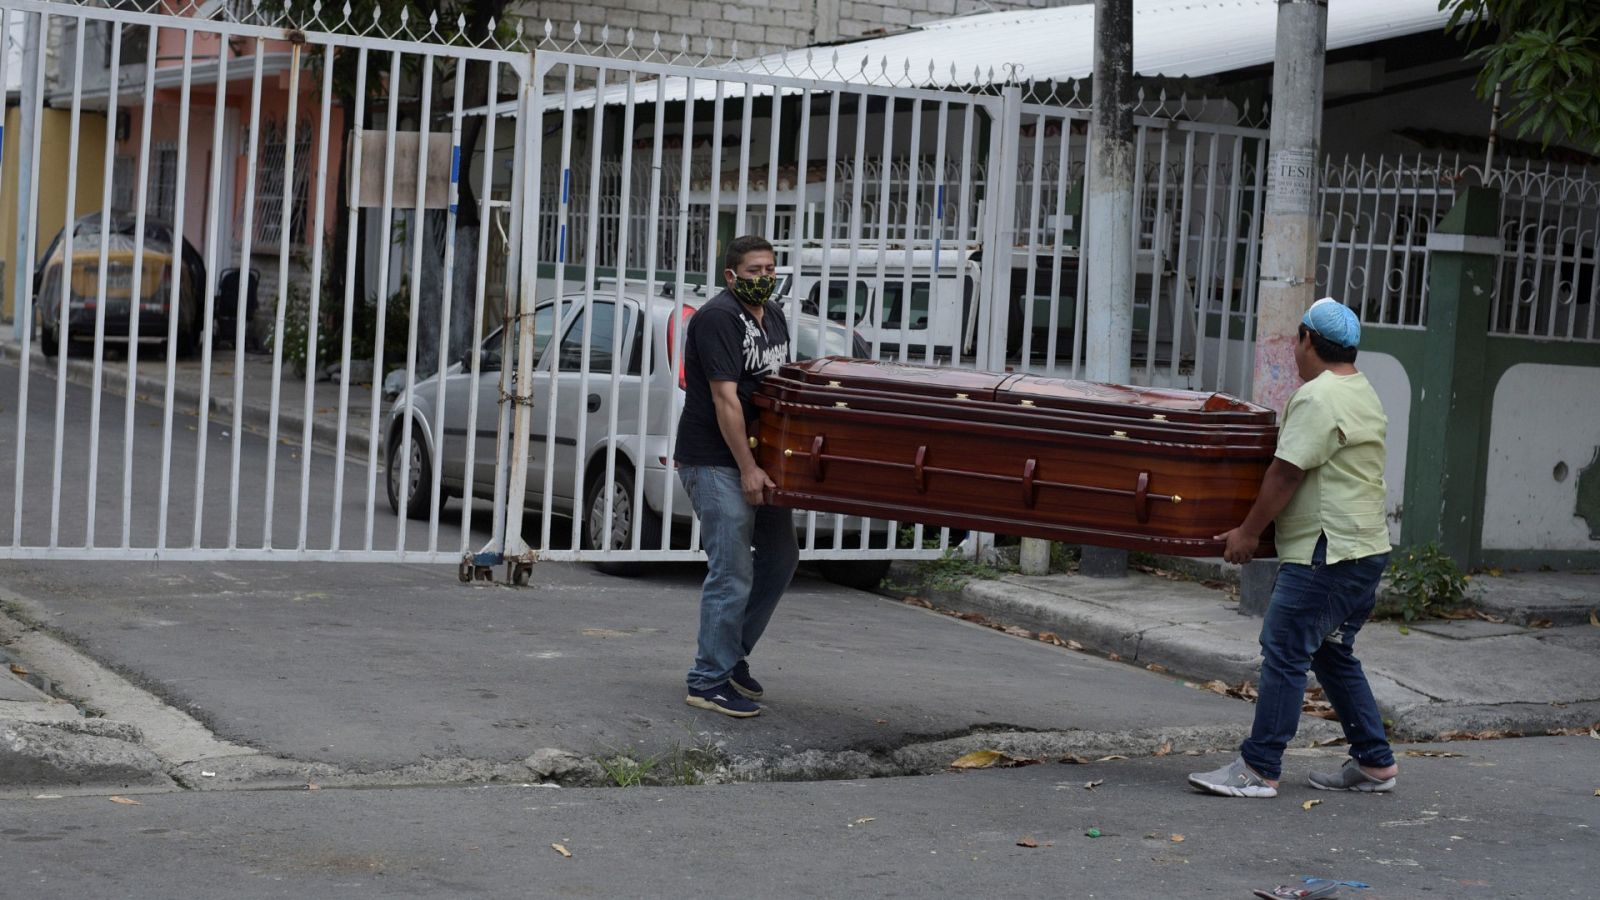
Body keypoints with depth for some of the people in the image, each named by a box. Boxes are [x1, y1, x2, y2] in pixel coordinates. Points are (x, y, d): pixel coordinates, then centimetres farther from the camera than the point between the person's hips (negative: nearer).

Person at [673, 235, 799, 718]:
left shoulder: (775, 317, 13)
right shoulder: (717, 317, -15)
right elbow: (725, 397, -20)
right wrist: (748, 469, -21)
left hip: (757, 458, 9)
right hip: (715, 462, -9)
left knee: (780, 557, 15)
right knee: (733, 573, -9)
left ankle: (729, 649, 28)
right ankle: (709, 680, -1)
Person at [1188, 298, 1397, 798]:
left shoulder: (1318, 397, -14)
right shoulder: (1364, 395, 18)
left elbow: (1287, 472, -17)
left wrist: (1249, 531, -10)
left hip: (1327, 554, -10)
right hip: (1365, 549, 10)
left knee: (1284, 654, -9)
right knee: (1333, 655, 17)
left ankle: (1258, 770, -9)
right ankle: (1374, 764, 21)